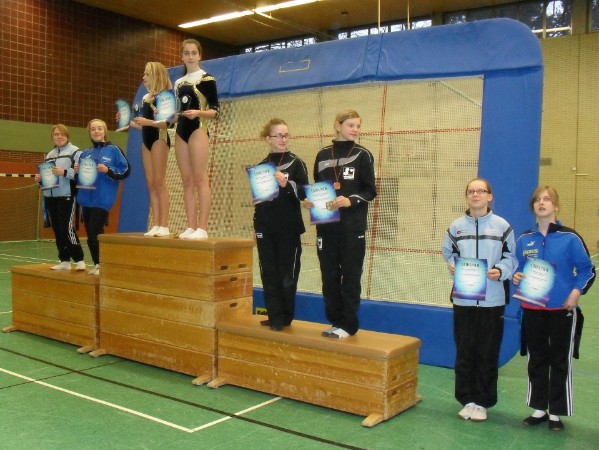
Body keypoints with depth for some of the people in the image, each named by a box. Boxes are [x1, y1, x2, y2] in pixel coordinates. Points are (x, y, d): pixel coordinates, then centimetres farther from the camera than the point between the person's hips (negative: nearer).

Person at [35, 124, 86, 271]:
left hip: (67, 197, -7)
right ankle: (65, 261, 16)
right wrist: (40, 179, 5)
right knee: (57, 230, 8)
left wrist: (65, 172, -22)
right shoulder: (49, 155, 19)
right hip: (50, 197, 7)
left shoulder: (75, 152, -3)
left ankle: (79, 260, -3)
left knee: (67, 228, -12)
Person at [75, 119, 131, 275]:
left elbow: (126, 170, -6)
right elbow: (79, 178, 19)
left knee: (95, 233, -10)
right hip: (86, 198, 6)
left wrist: (108, 170, -18)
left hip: (102, 199, -6)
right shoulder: (85, 154, 14)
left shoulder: (113, 150, -2)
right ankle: (98, 265, 19)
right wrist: (77, 171, -2)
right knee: (90, 234, 9)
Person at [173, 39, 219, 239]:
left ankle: (202, 228, -12)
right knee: (187, 181, 4)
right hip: (181, 131, 7)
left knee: (200, 179, -10)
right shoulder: (178, 82, 19)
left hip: (198, 130, -7)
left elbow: (215, 110, -6)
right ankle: (191, 227, 5)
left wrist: (199, 112, -22)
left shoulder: (207, 79, 0)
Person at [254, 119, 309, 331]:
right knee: (269, 274, 4)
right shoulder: (262, 165, 10)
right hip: (266, 228, 4)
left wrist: (287, 184, -25)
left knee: (287, 274, 2)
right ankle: (275, 317, 10)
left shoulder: (295, 163, -1)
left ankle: (285, 317, 14)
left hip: (289, 228, -3)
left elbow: (305, 193, -7)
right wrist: (256, 226, 12)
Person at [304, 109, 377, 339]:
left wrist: (350, 200, -19)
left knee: (350, 276, 1)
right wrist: (310, 201, -4)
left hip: (353, 227, -3)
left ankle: (348, 324, 9)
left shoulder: (362, 155, 1)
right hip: (326, 225, 4)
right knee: (329, 275, 7)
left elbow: (370, 191, -2)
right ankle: (336, 320, 19)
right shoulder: (323, 155, 11)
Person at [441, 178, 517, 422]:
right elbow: (448, 252, 14)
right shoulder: (456, 226, 5)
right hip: (463, 299, 2)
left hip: (492, 299, -2)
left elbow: (512, 256, 3)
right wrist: (452, 265, -6)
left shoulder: (502, 226, -1)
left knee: (488, 353, 6)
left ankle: (483, 402, 20)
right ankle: (467, 400, 22)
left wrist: (500, 271, -15)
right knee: (464, 351, 8)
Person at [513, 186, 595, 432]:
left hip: (562, 310, -3)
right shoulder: (524, 239, 3)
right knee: (536, 360, 13)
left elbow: (588, 269, -2)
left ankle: (556, 413, 21)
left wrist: (576, 292, -14)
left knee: (560, 361, 7)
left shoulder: (570, 238, -8)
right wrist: (516, 277, -8)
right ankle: (539, 409, 27)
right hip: (532, 310, 3)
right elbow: (517, 269, 13)